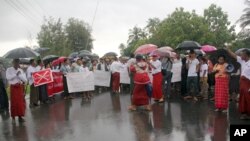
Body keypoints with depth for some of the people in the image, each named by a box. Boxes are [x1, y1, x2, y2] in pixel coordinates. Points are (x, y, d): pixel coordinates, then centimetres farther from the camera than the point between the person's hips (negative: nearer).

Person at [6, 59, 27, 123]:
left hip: (20, 87, 3)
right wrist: (16, 74, -18)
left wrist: (19, 75, -12)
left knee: (21, 102, 4)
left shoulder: (21, 70, 9)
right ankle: (13, 117, 7)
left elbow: (25, 79, 1)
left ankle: (20, 116, 14)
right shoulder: (9, 70, 1)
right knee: (14, 102, -2)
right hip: (13, 88, -3)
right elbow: (8, 77, -16)